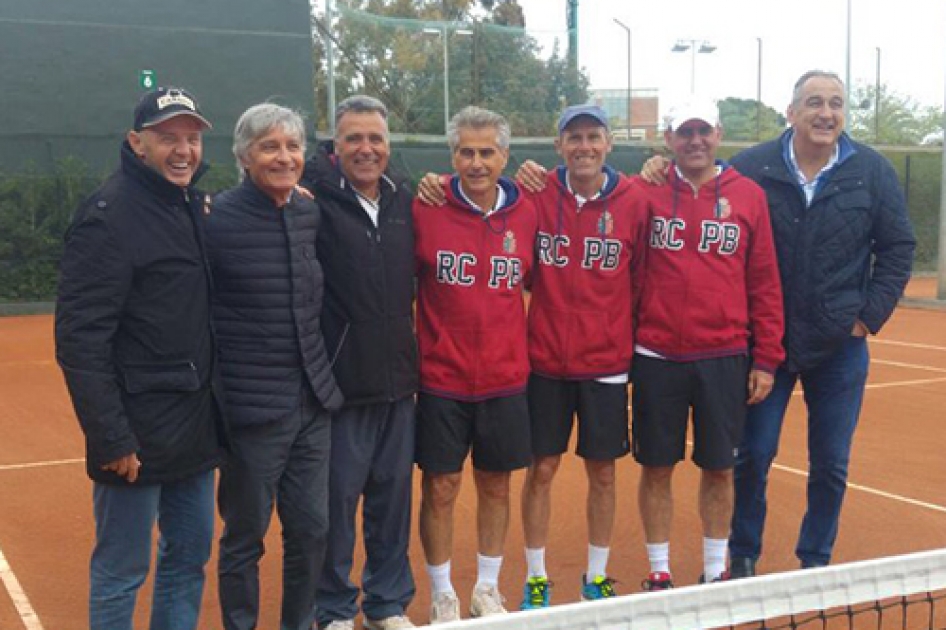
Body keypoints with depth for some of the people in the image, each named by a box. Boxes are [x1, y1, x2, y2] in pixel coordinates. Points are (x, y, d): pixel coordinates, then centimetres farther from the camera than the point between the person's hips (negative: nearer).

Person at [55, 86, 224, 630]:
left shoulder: (197, 207, 9)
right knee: (122, 572, 5)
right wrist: (110, 439, -20)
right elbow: (80, 339, -19)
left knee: (191, 555, 18)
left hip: (197, 426, 8)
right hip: (138, 434, -8)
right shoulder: (109, 216, -15)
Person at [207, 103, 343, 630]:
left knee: (312, 529, 14)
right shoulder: (219, 218, -12)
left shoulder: (311, 213, 6)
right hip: (253, 408, -6)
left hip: (314, 402, 6)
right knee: (246, 537, 8)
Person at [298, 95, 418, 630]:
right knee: (337, 498, 5)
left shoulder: (405, 199, 9)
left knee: (393, 496, 14)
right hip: (340, 380, -5)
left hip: (399, 381, 5)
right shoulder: (315, 197, -8)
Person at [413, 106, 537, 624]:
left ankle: (487, 589, 32)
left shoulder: (526, 213, -2)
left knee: (496, 485, 14)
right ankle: (443, 595, 25)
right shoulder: (424, 210, -9)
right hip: (441, 380, -2)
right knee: (440, 488, 6)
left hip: (505, 380, 2)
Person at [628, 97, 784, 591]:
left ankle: (714, 571, 27)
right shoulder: (644, 194, 1)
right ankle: (659, 572, 23)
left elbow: (764, 284, 4)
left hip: (725, 359, 1)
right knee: (657, 469, 8)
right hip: (657, 358, -1)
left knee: (719, 469, 10)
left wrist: (766, 359, 2)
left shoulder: (749, 196, 3)